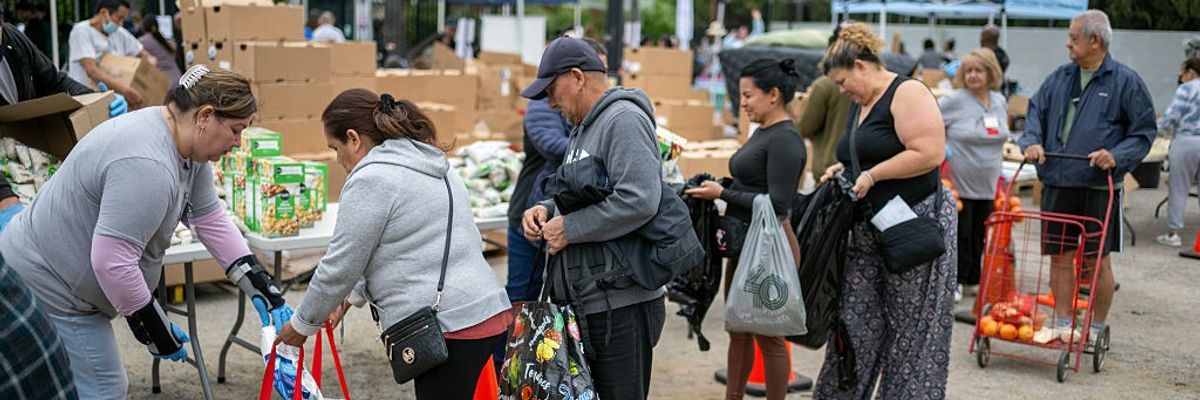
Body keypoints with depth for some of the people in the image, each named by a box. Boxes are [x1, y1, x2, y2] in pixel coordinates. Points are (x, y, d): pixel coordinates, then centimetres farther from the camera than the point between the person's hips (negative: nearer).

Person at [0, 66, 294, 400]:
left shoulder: (187, 147, 0)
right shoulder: (146, 165, -30)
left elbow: (210, 219, 7)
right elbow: (111, 260, -31)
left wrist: (262, 288, 3)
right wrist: (153, 327, -19)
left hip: (70, 281, 10)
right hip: (45, 288, -10)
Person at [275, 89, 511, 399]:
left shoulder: (372, 178, -8)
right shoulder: (430, 164, 19)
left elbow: (340, 266, -4)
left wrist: (302, 325, 10)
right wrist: (353, 297, 30)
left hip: (450, 331, -9)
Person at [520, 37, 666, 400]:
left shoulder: (623, 120, -13)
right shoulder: (584, 128, 20)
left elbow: (638, 200, -26)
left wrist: (569, 229, -17)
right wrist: (546, 210, 8)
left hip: (619, 309, -10)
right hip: (585, 305, 10)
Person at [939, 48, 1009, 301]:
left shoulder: (999, 101, 6)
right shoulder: (955, 101, -12)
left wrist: (999, 156, 18)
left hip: (987, 184, 5)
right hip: (960, 183, -5)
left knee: (979, 234, 12)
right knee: (961, 233, -1)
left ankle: (974, 279, 23)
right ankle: (956, 281, 11)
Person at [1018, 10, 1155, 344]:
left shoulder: (1126, 81, -4)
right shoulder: (1060, 78, 9)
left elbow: (1144, 131, -1)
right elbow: (1035, 112, 14)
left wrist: (1117, 156, -16)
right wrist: (1032, 141, -5)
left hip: (1099, 186, -4)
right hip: (1057, 182, 4)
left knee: (1098, 260, 3)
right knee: (1060, 256, 8)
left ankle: (1097, 329, 17)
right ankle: (1063, 323, 19)